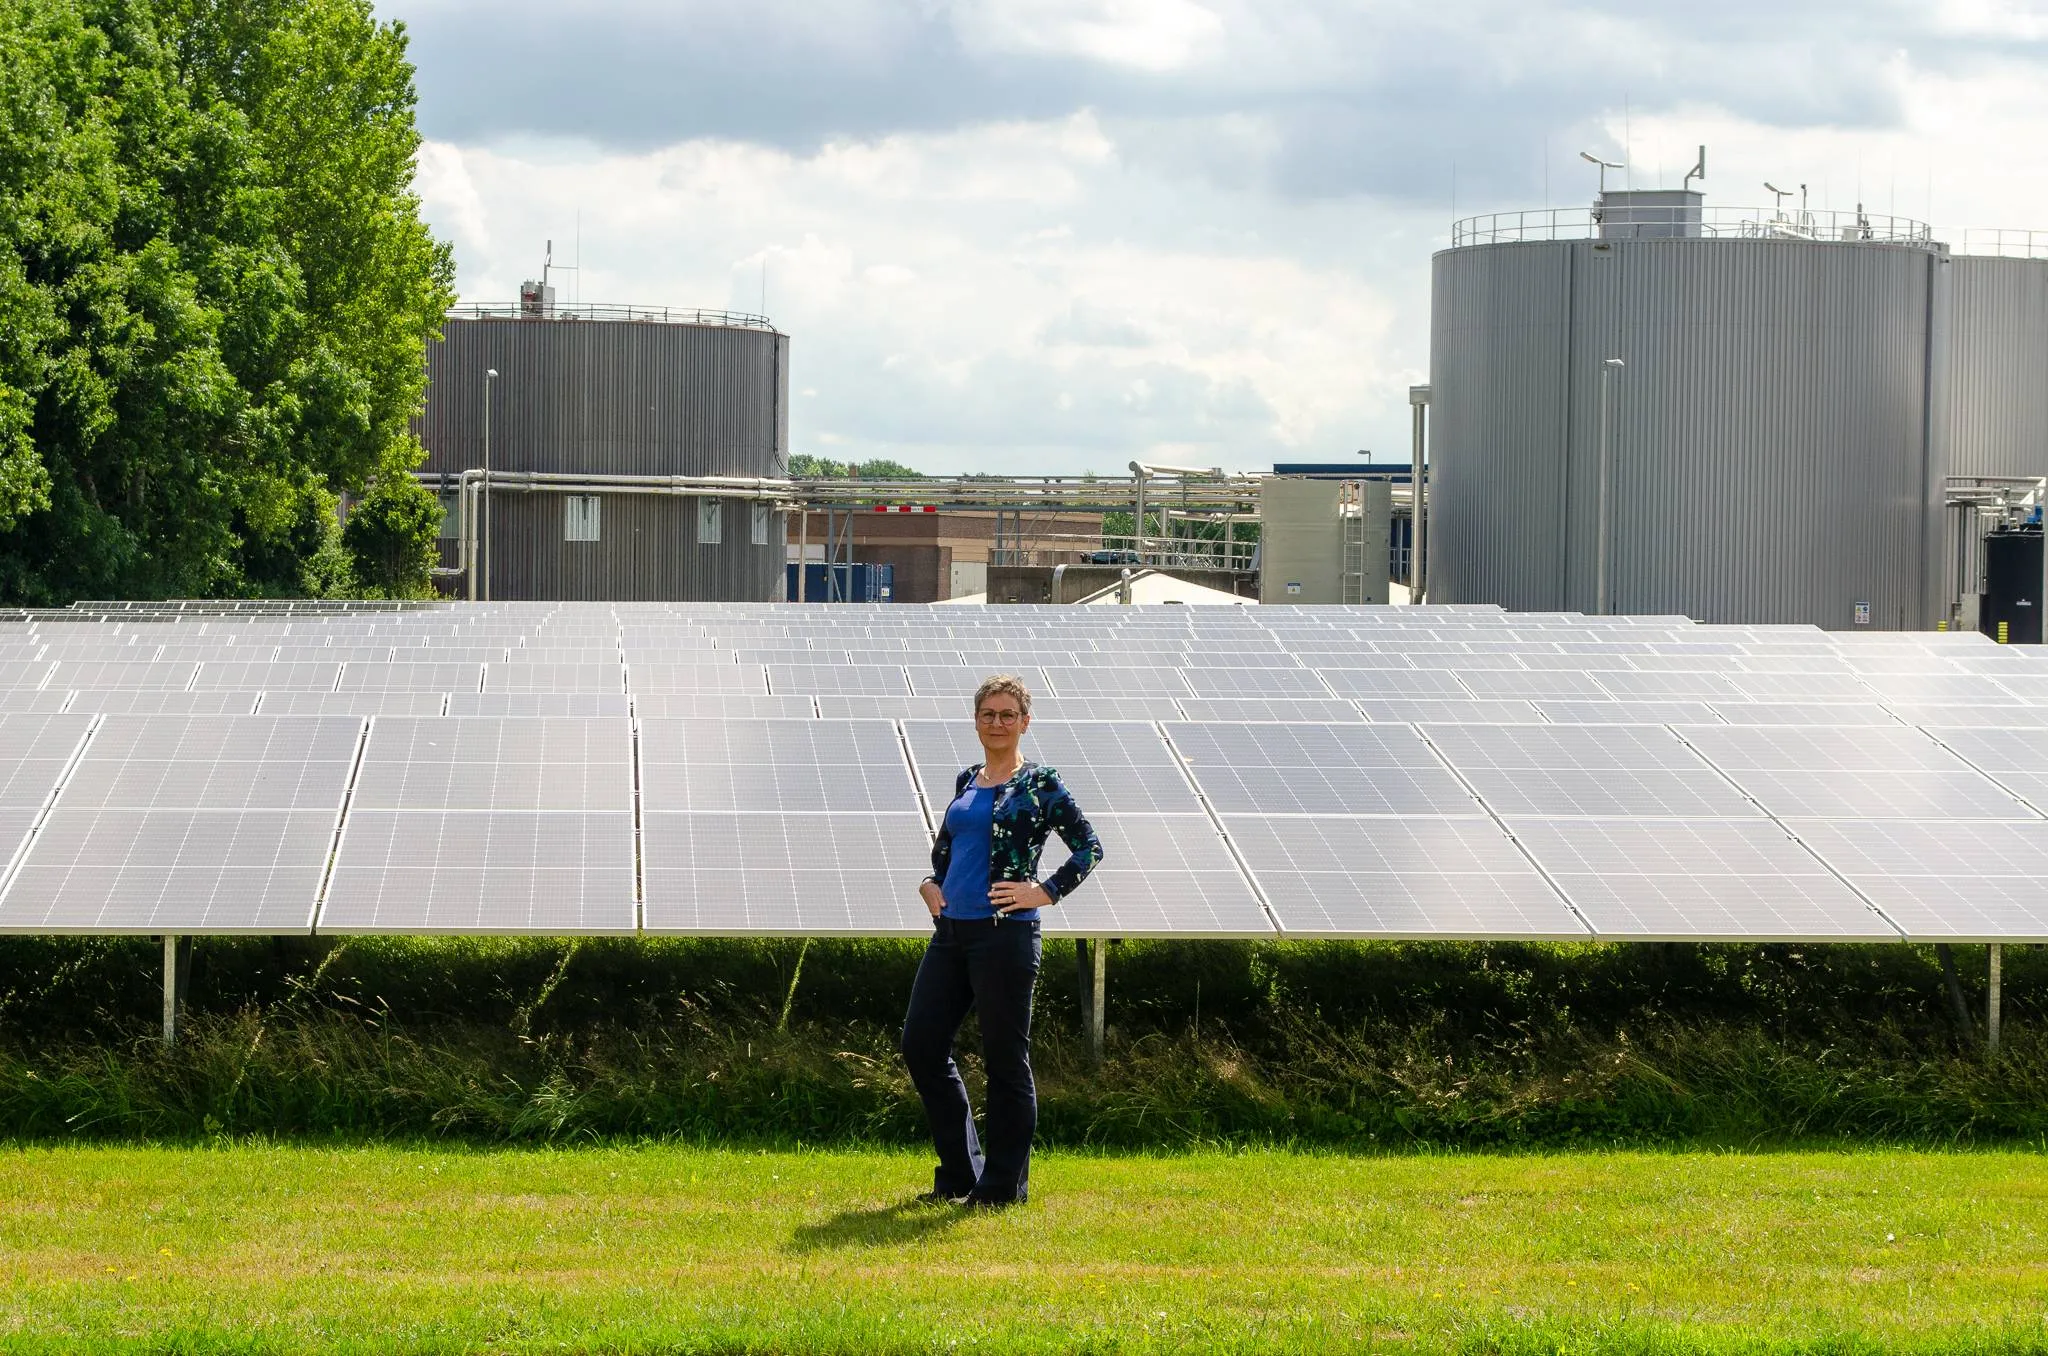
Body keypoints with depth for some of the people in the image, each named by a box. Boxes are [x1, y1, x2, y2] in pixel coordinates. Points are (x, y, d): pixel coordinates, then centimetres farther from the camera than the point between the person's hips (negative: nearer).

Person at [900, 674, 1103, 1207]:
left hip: (1005, 934, -7)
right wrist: (931, 883, 11)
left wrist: (1044, 893, -11)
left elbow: (1089, 846, -5)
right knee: (920, 1043, 5)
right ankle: (960, 1174, 16)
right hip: (951, 932, 7)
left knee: (1005, 1058, -1)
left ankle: (1003, 1185, 9)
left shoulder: (1038, 783, -3)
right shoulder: (966, 781, 14)